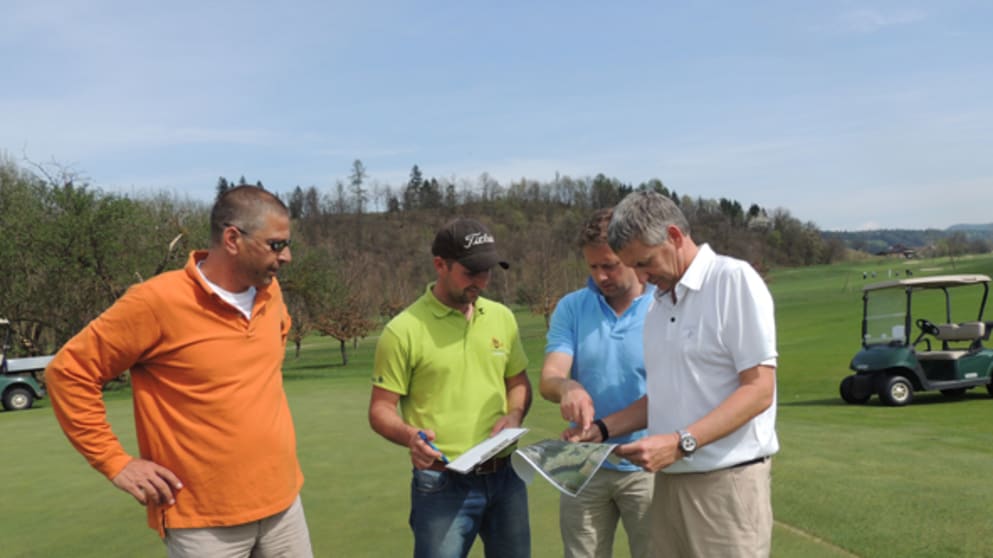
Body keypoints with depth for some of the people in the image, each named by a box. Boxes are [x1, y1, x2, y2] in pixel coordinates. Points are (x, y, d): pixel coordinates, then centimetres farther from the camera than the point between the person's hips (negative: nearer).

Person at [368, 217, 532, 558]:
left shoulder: (502, 317, 5)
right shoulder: (404, 330, -11)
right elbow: (380, 409, -7)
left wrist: (515, 415, -5)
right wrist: (411, 436, -26)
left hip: (506, 476, 5)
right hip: (443, 484, -5)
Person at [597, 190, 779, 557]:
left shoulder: (734, 280, -10)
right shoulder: (658, 304, 14)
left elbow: (759, 390, -15)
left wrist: (680, 443, -21)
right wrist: (603, 428, 9)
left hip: (726, 481, -7)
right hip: (669, 480, 7)